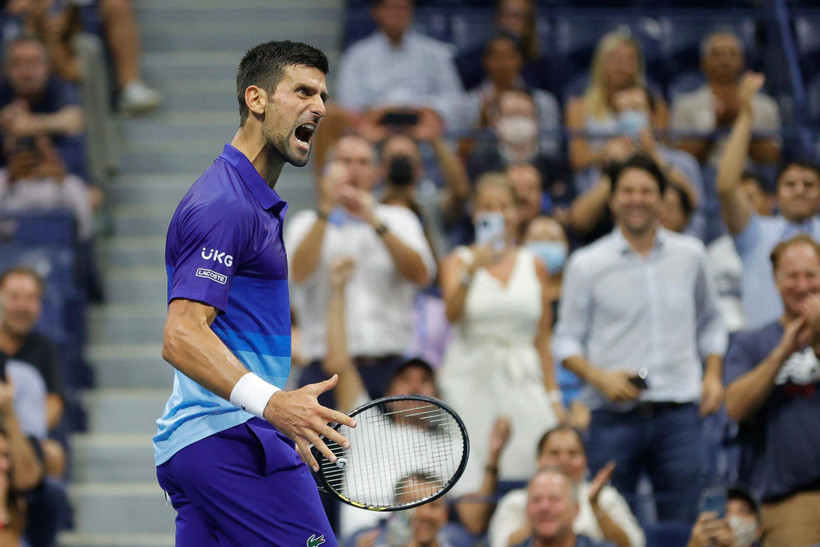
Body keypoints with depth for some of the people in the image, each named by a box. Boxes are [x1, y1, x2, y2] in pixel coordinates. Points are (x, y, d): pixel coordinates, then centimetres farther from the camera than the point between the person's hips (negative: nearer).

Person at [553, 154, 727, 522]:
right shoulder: (586, 264, 4)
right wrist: (599, 377, -12)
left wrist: (713, 374, 6)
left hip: (679, 412, 2)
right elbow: (566, 341, 5)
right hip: (614, 417, -2)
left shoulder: (690, 254, 11)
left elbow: (710, 325, 22)